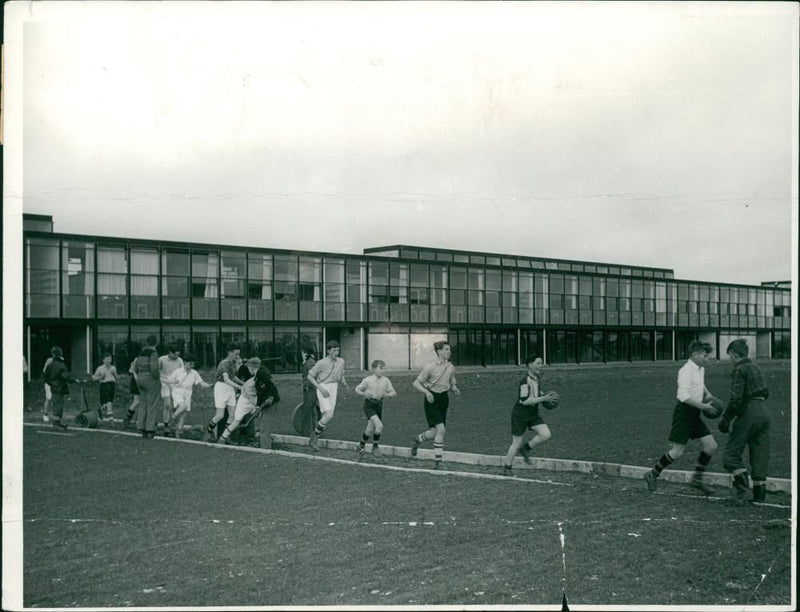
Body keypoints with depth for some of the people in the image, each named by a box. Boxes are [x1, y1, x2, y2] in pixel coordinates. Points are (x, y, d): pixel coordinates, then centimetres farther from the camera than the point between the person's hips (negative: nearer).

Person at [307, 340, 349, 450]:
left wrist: (344, 383, -3)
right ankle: (314, 435, -1)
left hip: (333, 388, 6)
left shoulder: (341, 361, 2)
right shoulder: (321, 363, -14)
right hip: (322, 388, -5)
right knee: (329, 415, -20)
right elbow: (309, 376, -7)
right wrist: (321, 389, -15)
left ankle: (313, 439, 23)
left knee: (326, 417, 5)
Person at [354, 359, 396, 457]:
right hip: (369, 404, -4)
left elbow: (393, 392, 5)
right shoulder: (368, 380, -9)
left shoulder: (386, 380, -1)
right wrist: (364, 394, -19)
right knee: (379, 426, -17)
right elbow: (357, 389, 1)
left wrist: (388, 394, -18)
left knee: (370, 428, 7)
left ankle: (362, 445, 30)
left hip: (379, 404, 4)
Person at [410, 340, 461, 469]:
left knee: (435, 431, 7)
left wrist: (455, 390, -6)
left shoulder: (450, 367, 4)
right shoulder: (430, 367, -13)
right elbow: (416, 383, -10)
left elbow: (452, 384, 17)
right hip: (432, 399, -6)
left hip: (444, 398, 6)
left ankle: (417, 440, 38)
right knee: (441, 429, -16)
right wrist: (426, 392, -25)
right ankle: (437, 461, -6)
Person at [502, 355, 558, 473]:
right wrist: (543, 399, -28)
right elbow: (524, 401, -28)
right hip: (520, 415, -7)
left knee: (546, 435, -11)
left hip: (534, 414, 7)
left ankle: (525, 448, 12)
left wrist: (544, 395, 4)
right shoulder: (525, 381, -23)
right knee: (516, 443, 3)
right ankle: (507, 468, 22)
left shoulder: (537, 378, 4)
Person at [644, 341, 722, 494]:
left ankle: (697, 479, 14)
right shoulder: (686, 371, -17)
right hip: (684, 412, -9)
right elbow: (683, 396, -26)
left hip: (694, 414, 9)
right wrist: (703, 406, -25)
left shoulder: (700, 369, 11)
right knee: (677, 451, -5)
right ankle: (652, 475, 13)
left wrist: (707, 395, 15)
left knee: (711, 446, 2)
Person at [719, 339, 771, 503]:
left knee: (731, 453, 0)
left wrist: (726, 420, -13)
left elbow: (736, 398, -17)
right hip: (764, 413, 8)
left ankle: (742, 487, -12)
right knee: (760, 453, 11)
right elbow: (766, 392, 21)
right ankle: (759, 492, 13)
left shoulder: (739, 370, -10)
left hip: (748, 415, -8)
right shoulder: (755, 368, 15)